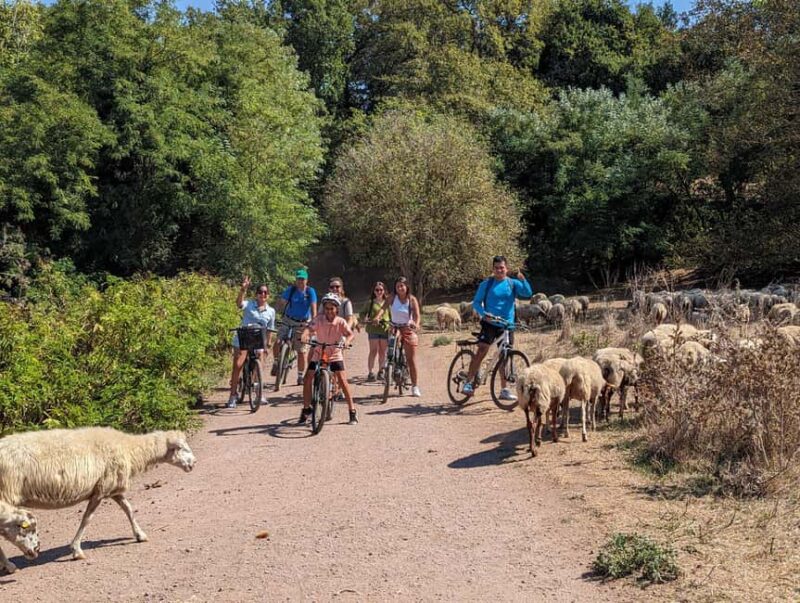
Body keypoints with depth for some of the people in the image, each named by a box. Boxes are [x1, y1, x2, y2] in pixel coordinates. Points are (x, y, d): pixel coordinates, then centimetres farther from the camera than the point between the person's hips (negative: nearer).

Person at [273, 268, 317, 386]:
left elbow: (313, 309, -14)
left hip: (303, 324, 0)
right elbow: (279, 304, -11)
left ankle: (300, 376, 17)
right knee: (278, 343, -20)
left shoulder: (310, 292, -9)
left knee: (302, 352, 1)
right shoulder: (290, 290, -7)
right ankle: (276, 363, 9)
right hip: (288, 321, 0)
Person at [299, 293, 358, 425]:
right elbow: (309, 329, -26)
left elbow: (350, 334, -23)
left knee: (342, 380, -13)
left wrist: (346, 341, -44)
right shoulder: (319, 319, -12)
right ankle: (306, 409, 10)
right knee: (307, 379, -7)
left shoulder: (341, 322, -13)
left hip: (335, 354, -2)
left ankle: (352, 411, -3)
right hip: (319, 353, 2)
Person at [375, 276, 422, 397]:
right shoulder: (392, 298, -5)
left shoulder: (412, 299, -7)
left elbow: (416, 315, -17)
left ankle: (415, 386, 10)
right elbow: (383, 308, -19)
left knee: (411, 359, -1)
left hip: (409, 329, -1)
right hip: (395, 327, 1)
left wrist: (416, 324, -38)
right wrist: (377, 317, -39)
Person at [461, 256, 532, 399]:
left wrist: (522, 279, -28)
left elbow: (528, 293, -10)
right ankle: (468, 383, -12)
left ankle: (504, 390, 17)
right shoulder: (486, 284, 1)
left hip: (507, 325, 2)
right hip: (490, 323, -2)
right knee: (481, 351, -17)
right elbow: (476, 302, 1)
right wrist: (483, 313, -17)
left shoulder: (513, 283, 5)